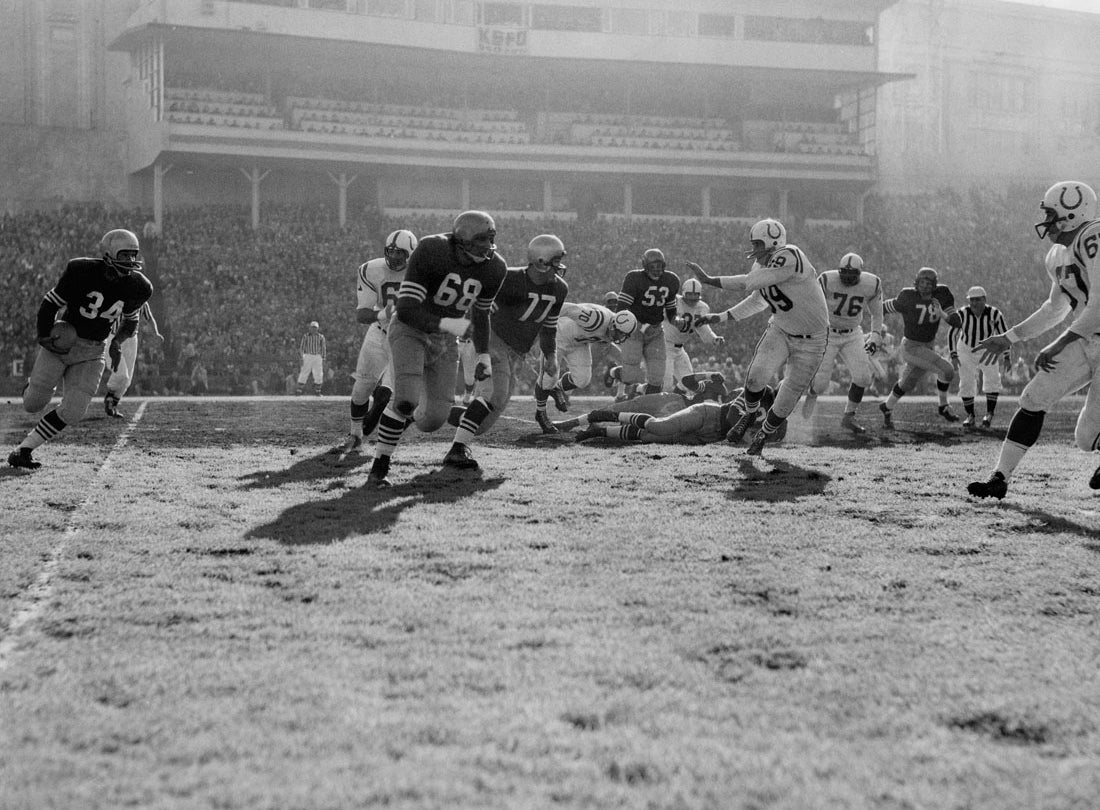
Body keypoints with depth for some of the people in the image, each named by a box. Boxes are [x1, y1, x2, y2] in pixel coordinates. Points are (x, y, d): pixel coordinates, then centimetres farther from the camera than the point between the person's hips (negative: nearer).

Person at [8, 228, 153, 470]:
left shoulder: (136, 287, -6)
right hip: (61, 341, -3)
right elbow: (50, 304, -8)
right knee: (33, 404, 0)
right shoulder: (81, 271, -18)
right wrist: (45, 338, -16)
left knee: (72, 412, -11)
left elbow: (131, 322, 14)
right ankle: (34, 385, 37)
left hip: (93, 352, 3)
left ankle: (23, 450, 2)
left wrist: (117, 341, 1)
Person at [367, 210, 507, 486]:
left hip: (444, 340, 5)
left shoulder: (493, 269, -7)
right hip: (410, 330, -5)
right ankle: (380, 466, -10)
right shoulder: (431, 251, -25)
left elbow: (480, 313, 12)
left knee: (434, 418, -3)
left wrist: (484, 354, 10)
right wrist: (445, 324, -36)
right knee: (406, 398, -26)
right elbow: (406, 309, -26)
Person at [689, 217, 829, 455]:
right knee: (757, 375, -19)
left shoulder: (788, 257, -30)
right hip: (780, 330, 5)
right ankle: (750, 413, 10)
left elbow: (749, 283, -31)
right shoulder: (762, 265, -4)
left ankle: (765, 433, 29)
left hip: (810, 340, -5)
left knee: (787, 399, 2)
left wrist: (709, 280, -25)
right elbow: (758, 301, 15)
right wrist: (722, 317, 12)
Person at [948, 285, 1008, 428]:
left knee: (992, 379, -18)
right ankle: (970, 416, 12)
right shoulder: (962, 314, -22)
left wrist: (1007, 358, -15)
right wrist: (953, 356, -15)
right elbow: (952, 334, -10)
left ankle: (989, 413, -7)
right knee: (966, 383, -3)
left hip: (988, 351, -1)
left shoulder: (994, 314, -23)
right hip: (966, 351, 1)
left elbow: (1004, 335, -13)